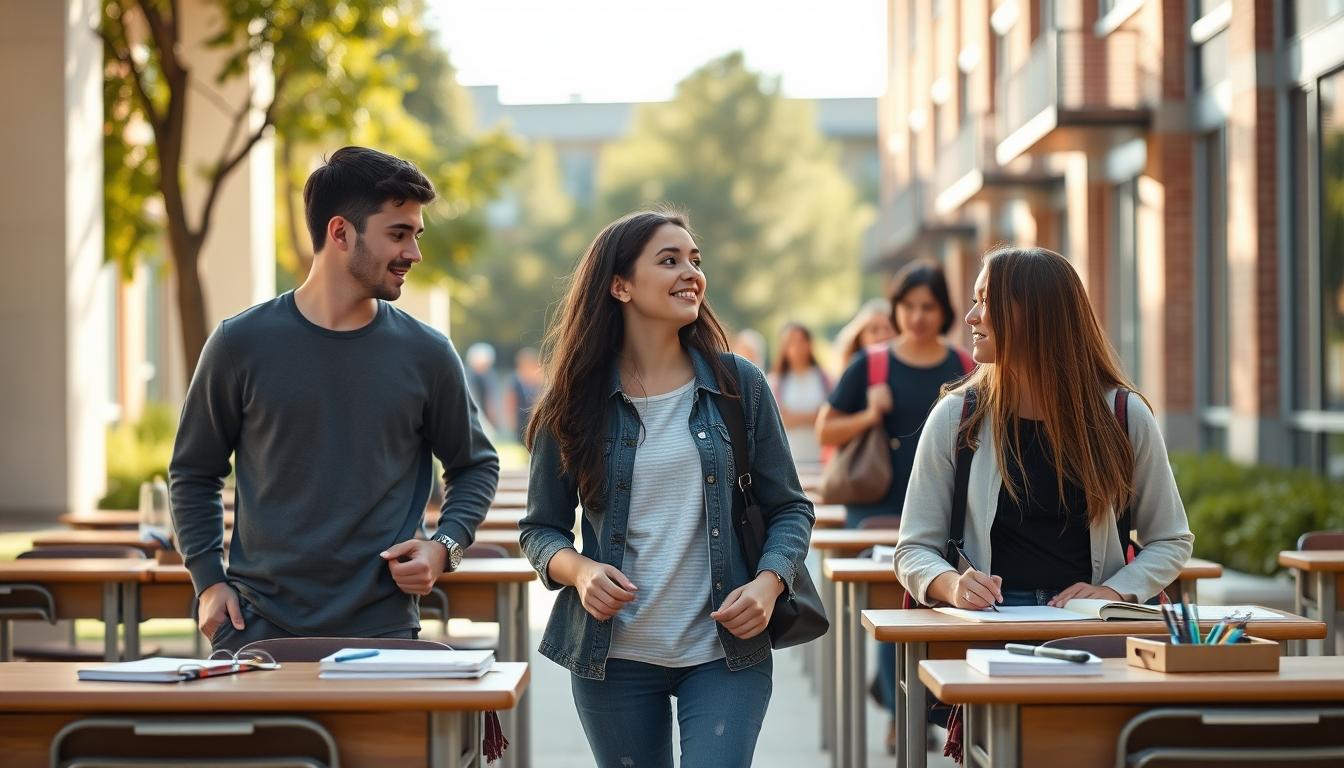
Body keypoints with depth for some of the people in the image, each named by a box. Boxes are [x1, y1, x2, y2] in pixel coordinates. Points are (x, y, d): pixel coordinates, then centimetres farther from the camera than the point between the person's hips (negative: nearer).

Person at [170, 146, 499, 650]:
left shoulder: (426, 354, 2)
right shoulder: (242, 344, -1)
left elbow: (476, 466, 15)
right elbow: (193, 473, 10)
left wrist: (445, 545, -2)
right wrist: (209, 580, -1)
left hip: (382, 630, 1)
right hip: (257, 627, 0)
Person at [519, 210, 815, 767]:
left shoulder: (738, 385, 2)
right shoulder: (575, 402, 1)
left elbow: (789, 508, 6)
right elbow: (540, 528, 7)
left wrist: (768, 584, -12)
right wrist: (579, 570, -14)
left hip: (726, 652, 0)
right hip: (613, 656, 1)